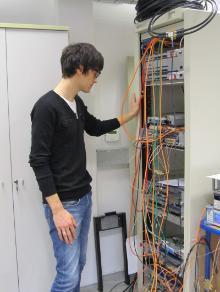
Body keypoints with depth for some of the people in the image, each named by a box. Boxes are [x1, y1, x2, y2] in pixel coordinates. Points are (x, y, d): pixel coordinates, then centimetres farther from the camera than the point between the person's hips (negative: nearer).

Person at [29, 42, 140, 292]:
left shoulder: (77, 103, 8)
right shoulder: (47, 107, -19)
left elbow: (96, 128, 27)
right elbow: (38, 161, -20)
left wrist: (130, 115, 28)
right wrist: (57, 209, -21)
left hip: (84, 197, 9)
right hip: (64, 203, -9)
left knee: (79, 265, 17)